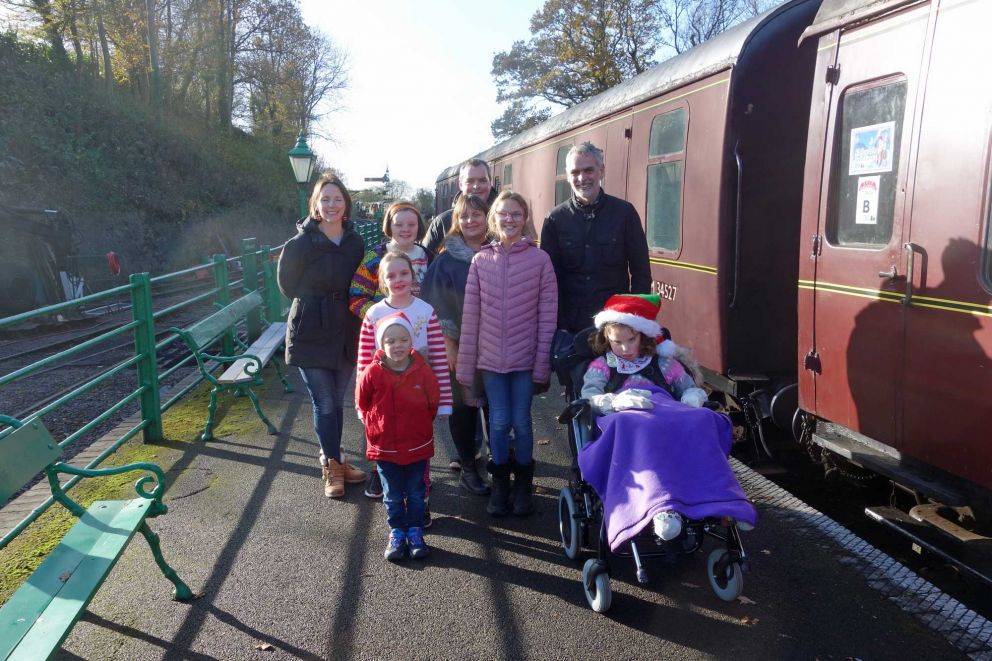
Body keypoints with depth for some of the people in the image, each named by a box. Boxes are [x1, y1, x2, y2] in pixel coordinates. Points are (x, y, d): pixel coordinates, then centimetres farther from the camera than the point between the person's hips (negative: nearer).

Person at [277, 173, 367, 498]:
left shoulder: (356, 243, 3)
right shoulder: (299, 244, -10)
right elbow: (288, 285, -2)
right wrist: (320, 304, -1)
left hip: (346, 334, 4)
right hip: (311, 334, -4)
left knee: (336, 402, 13)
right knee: (324, 403, -2)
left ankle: (333, 460, 28)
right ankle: (332, 465, 13)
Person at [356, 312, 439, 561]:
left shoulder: (422, 371, -13)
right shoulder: (372, 373, -14)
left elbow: (433, 402, 2)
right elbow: (362, 402, 3)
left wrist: (420, 425, 8)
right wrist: (375, 425, 7)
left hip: (417, 446, 0)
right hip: (384, 447, 0)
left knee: (416, 493, 14)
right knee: (392, 495, 13)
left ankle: (415, 532, 29)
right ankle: (397, 533, 29)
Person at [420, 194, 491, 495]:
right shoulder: (447, 259, -3)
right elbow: (437, 305, -5)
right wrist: (448, 345, -9)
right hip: (460, 345, -2)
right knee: (463, 405, 5)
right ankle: (468, 468, 20)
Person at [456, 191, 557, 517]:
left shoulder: (539, 259, -5)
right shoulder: (481, 260, 0)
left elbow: (548, 314, -5)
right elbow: (470, 316, 0)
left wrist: (542, 365, -7)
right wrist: (465, 367, 0)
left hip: (525, 357, -1)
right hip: (491, 358, 1)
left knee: (521, 421, 6)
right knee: (499, 421, 5)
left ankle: (523, 483, 27)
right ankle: (500, 483, 25)